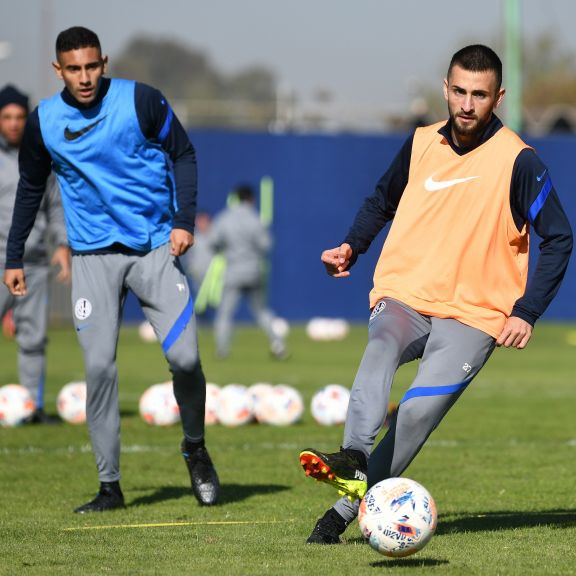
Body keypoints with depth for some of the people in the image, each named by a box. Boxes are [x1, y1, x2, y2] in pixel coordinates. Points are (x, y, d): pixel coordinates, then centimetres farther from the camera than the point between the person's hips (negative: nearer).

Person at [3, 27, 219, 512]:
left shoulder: (141, 100, -5)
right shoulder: (44, 122, 1)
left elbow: (183, 155, 4)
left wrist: (184, 220, -6)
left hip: (155, 247, -1)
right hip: (93, 257, 1)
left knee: (185, 357, -11)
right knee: (99, 367, -8)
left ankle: (196, 450, 15)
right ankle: (110, 486, 0)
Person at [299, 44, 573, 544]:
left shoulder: (517, 160, -5)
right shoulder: (422, 143, 8)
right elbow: (383, 201, 27)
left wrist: (526, 312, -9)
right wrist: (352, 246, 9)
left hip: (473, 315, -3)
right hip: (404, 296, 3)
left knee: (419, 411, -22)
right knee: (381, 347, -32)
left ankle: (344, 512, -17)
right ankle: (353, 458, -52)